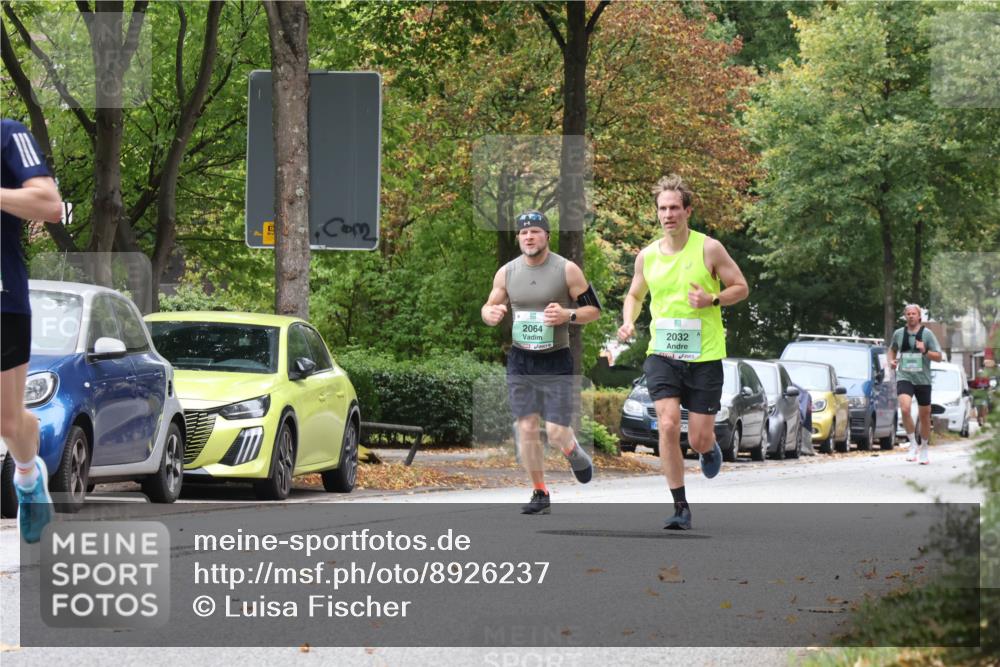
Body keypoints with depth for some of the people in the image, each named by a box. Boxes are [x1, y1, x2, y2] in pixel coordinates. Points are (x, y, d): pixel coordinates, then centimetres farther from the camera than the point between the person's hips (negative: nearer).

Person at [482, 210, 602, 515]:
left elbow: (594, 309, -1)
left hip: (556, 361, -3)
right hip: (520, 360, 3)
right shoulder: (507, 272, 3)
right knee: (526, 427, 0)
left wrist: (568, 315, -21)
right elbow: (490, 307, 13)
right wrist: (490, 314, -11)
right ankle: (540, 494, 12)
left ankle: (574, 452, 29)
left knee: (556, 432, -7)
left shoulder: (567, 270, -6)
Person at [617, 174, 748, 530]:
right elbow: (634, 294, 21)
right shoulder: (647, 256, 4)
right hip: (661, 354, 2)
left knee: (698, 441, 0)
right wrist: (628, 322, 1)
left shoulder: (709, 249, -5)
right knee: (668, 425, -17)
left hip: (704, 356, -2)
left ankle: (710, 447, 41)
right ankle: (680, 507, -8)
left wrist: (712, 300, -17)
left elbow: (741, 287, 2)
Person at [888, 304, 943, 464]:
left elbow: (938, 357, -1)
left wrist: (925, 351, -19)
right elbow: (892, 349, 26)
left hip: (923, 379, 0)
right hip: (904, 377, 0)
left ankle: (924, 450, 26)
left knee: (924, 415, 8)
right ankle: (913, 444, -8)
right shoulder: (898, 333, 6)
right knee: (905, 409, -24)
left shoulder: (927, 333, 0)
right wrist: (892, 360, 5)